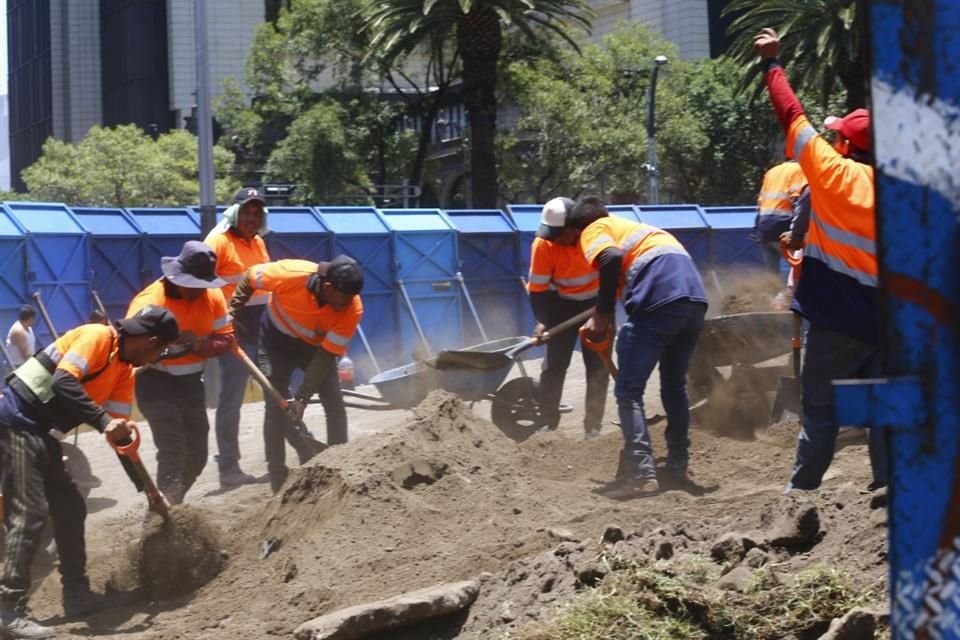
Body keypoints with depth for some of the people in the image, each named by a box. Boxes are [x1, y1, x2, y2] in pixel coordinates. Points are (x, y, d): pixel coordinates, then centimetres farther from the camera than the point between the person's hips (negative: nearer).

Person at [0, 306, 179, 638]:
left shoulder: (124, 372, 13)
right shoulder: (98, 337, -13)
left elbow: (120, 431, 14)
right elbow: (63, 382, -27)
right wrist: (103, 421, -33)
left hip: (43, 434, 10)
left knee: (70, 509, 13)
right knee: (30, 513, -15)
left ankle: (77, 594, 21)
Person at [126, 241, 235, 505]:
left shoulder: (213, 297, -5)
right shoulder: (150, 301, -23)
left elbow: (226, 338, -1)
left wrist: (200, 344, -23)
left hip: (191, 381, 7)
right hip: (156, 381, -7)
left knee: (197, 454, 11)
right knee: (173, 451, -19)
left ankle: (169, 506, 30)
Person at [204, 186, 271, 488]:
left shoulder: (258, 242, 14)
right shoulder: (219, 241, -9)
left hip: (265, 325, 8)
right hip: (235, 327, -8)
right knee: (232, 398, -4)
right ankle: (228, 467, 1)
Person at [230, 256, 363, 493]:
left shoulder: (353, 309, -31)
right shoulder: (291, 274, -37)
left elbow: (326, 355, -27)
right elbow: (249, 278, -16)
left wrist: (303, 397, -31)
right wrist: (231, 312, -21)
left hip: (316, 346, 2)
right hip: (278, 341, -2)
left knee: (335, 405, -9)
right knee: (276, 407, -7)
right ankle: (278, 480, -1)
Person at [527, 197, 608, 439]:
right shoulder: (543, 244, -25)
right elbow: (537, 288, -19)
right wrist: (541, 321, -32)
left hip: (598, 302, 0)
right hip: (563, 304, 0)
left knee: (598, 366, -1)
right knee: (554, 364, -4)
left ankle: (593, 427, 4)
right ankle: (547, 424, 1)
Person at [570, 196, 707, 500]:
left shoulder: (594, 230, 14)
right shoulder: (634, 228, 37)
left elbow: (612, 258, -10)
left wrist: (602, 314, -5)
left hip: (660, 300, -7)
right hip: (695, 297, 7)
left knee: (628, 390, -2)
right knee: (674, 384, 24)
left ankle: (640, 473, -13)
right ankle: (678, 466, 28)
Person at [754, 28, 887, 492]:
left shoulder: (832, 172, -6)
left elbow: (792, 116, 1)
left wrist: (772, 63, 11)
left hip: (836, 317, -4)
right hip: (885, 319, 4)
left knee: (820, 411, 4)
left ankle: (801, 490, 8)